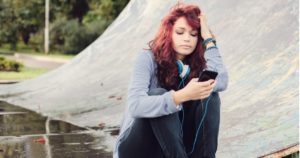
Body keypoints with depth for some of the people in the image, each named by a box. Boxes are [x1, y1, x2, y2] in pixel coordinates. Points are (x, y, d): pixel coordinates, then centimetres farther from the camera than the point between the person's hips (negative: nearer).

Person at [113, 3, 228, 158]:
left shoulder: (197, 63, -1)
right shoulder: (148, 59, -14)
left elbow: (221, 83, -24)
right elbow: (136, 106, -30)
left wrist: (208, 39, -16)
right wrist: (182, 96, -43)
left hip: (172, 145, 4)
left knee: (209, 95, -15)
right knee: (158, 95, -30)